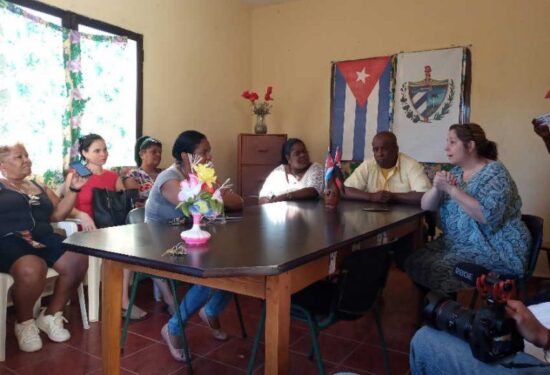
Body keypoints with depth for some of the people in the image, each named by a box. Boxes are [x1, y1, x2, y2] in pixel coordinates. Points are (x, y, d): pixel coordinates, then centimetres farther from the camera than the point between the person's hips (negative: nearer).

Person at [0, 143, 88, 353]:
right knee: (32, 269, -38)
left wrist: (74, 190, 9)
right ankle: (24, 322, -8)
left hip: (43, 237, 5)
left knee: (78, 261, -25)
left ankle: (51, 315, -4)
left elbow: (58, 214, 19)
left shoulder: (39, 188, 26)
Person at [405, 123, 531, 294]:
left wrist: (451, 189, -25)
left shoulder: (494, 172, -11)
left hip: (495, 249, -7)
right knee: (414, 262, -12)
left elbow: (488, 215, -27)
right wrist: (437, 187, -16)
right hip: (457, 243, 7)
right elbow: (426, 206, 4)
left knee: (439, 270, -26)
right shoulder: (456, 172, 10)